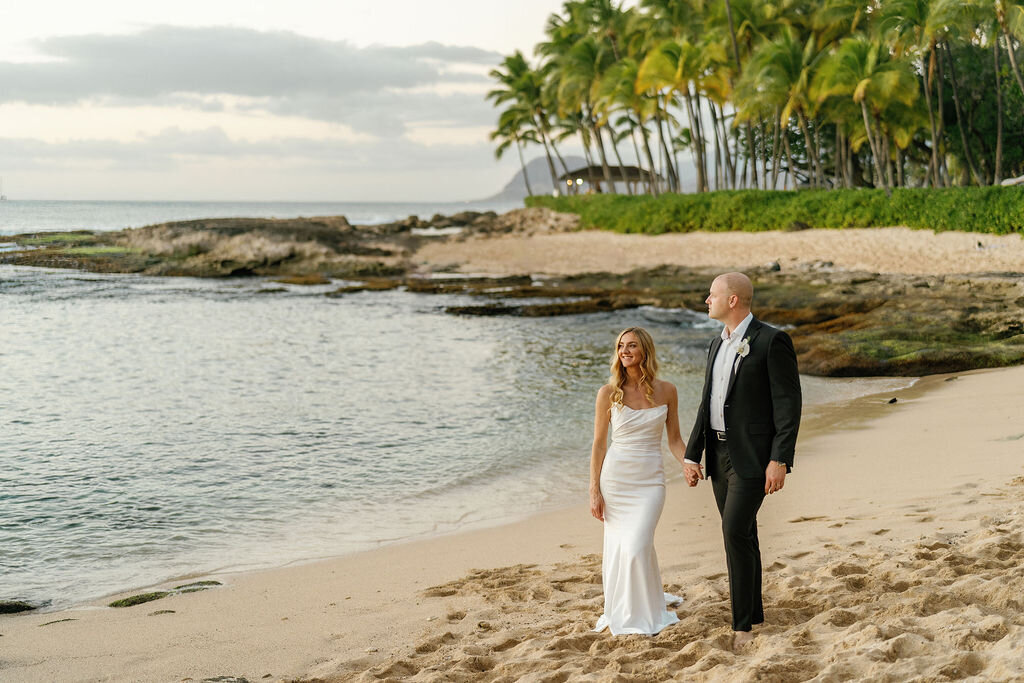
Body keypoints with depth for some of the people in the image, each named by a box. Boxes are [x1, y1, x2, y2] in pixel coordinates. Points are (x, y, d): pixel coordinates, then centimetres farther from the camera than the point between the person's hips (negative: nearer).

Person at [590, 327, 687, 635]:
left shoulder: (666, 391, 1)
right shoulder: (609, 393, -1)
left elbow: (674, 439, 8)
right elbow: (599, 444, 2)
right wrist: (594, 491, -2)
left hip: (650, 480, 0)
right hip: (615, 477, 0)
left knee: (637, 547, -12)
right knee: (617, 548, 3)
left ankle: (644, 614, 10)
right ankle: (621, 612, 25)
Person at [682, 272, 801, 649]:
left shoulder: (772, 341, -11)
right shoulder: (718, 345, 13)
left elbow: (788, 403, -14)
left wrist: (780, 460, -20)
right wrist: (691, 456, 10)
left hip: (754, 456, -8)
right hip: (720, 453, 8)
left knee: (735, 531, -15)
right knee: (740, 535, 12)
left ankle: (742, 623, -7)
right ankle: (752, 613, 22)